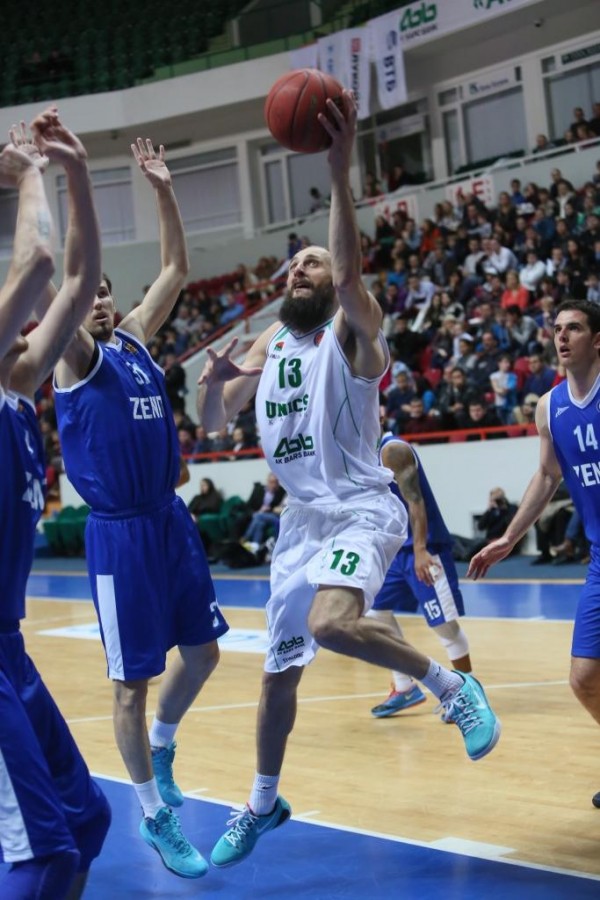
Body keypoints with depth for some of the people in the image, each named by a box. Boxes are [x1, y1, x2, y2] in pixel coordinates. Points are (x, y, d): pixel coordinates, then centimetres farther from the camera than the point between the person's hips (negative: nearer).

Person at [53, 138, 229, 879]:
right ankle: (155, 817, 14)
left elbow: (175, 269, 15)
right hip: (119, 534, -7)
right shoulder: (77, 359, -9)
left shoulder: (135, 338, 9)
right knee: (133, 682, 1)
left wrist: (163, 190, 7)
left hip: (171, 521, 7)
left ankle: (161, 747, 40)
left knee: (202, 650, 14)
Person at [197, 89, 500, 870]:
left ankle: (453, 685, -12)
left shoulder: (352, 331, -7)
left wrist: (340, 175, -41)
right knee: (279, 670, 13)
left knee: (334, 622, -35)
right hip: (300, 520, 6)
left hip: (360, 510, -6)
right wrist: (213, 380, -13)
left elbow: (350, 277, -30)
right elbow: (212, 423, 10)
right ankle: (264, 802, 33)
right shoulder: (269, 345, 11)